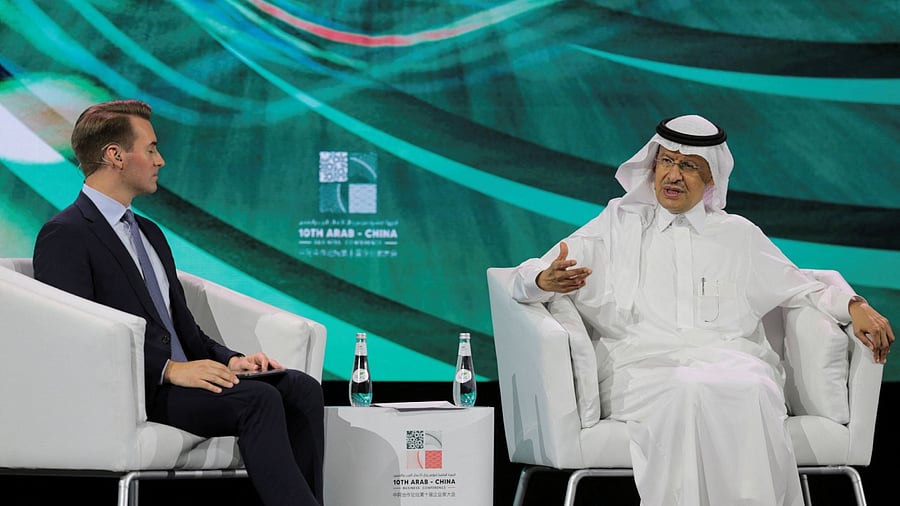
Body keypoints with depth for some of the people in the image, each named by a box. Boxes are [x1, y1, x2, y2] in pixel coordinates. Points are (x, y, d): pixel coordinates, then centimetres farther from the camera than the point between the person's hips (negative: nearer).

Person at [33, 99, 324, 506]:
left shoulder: (150, 234, 24)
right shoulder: (64, 236, -5)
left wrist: (228, 360, 3)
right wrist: (169, 369, -23)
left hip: (180, 375, 8)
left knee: (301, 388, -14)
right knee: (258, 400, -29)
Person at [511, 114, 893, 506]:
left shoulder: (738, 235, 23)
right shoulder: (617, 227, 17)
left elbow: (802, 289, 27)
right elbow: (526, 278, 11)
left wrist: (855, 306, 7)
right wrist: (548, 280, -14)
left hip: (728, 359, 2)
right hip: (644, 365, -1)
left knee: (753, 390, -35)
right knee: (688, 391, -37)